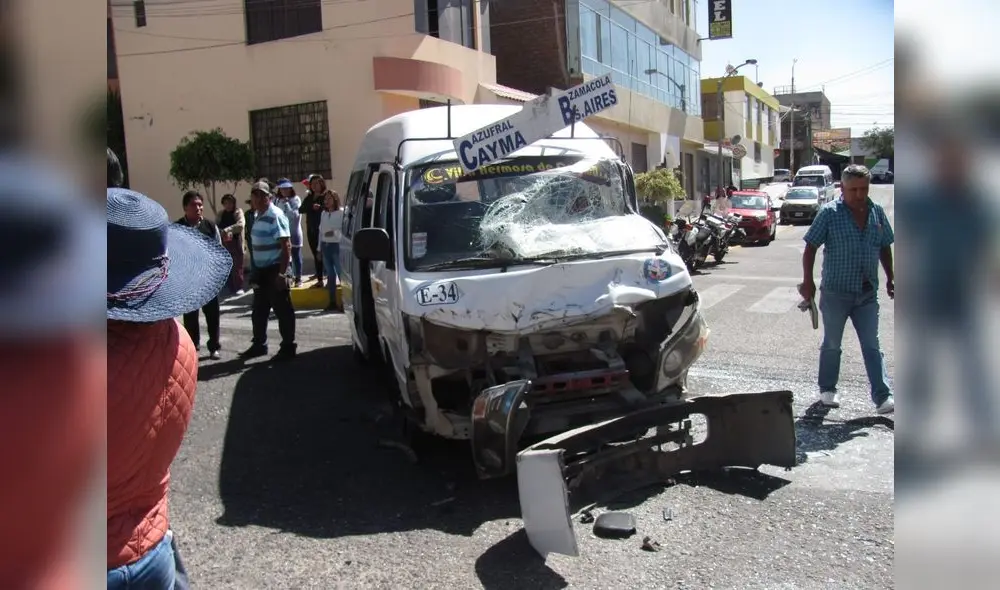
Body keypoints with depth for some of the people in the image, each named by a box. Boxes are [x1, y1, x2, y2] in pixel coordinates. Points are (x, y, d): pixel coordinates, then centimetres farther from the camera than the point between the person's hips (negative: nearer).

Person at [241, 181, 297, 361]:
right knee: (259, 311, 16)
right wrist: (255, 270, 19)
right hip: (262, 270, 9)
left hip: (274, 270, -9)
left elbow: (286, 246, -21)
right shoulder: (257, 216, 13)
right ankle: (259, 345, 28)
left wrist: (282, 273, -25)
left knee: (282, 310, -1)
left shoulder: (275, 216, -15)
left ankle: (288, 347, 7)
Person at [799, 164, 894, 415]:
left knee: (872, 347, 4)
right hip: (835, 292, -3)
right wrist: (807, 281, -12)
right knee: (831, 344, 11)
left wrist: (890, 279, 13)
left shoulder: (877, 212, 5)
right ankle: (827, 389, 26)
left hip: (867, 293, 3)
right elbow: (811, 247, -7)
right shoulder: (829, 213, -9)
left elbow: (885, 248, 16)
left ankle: (883, 397, 5)